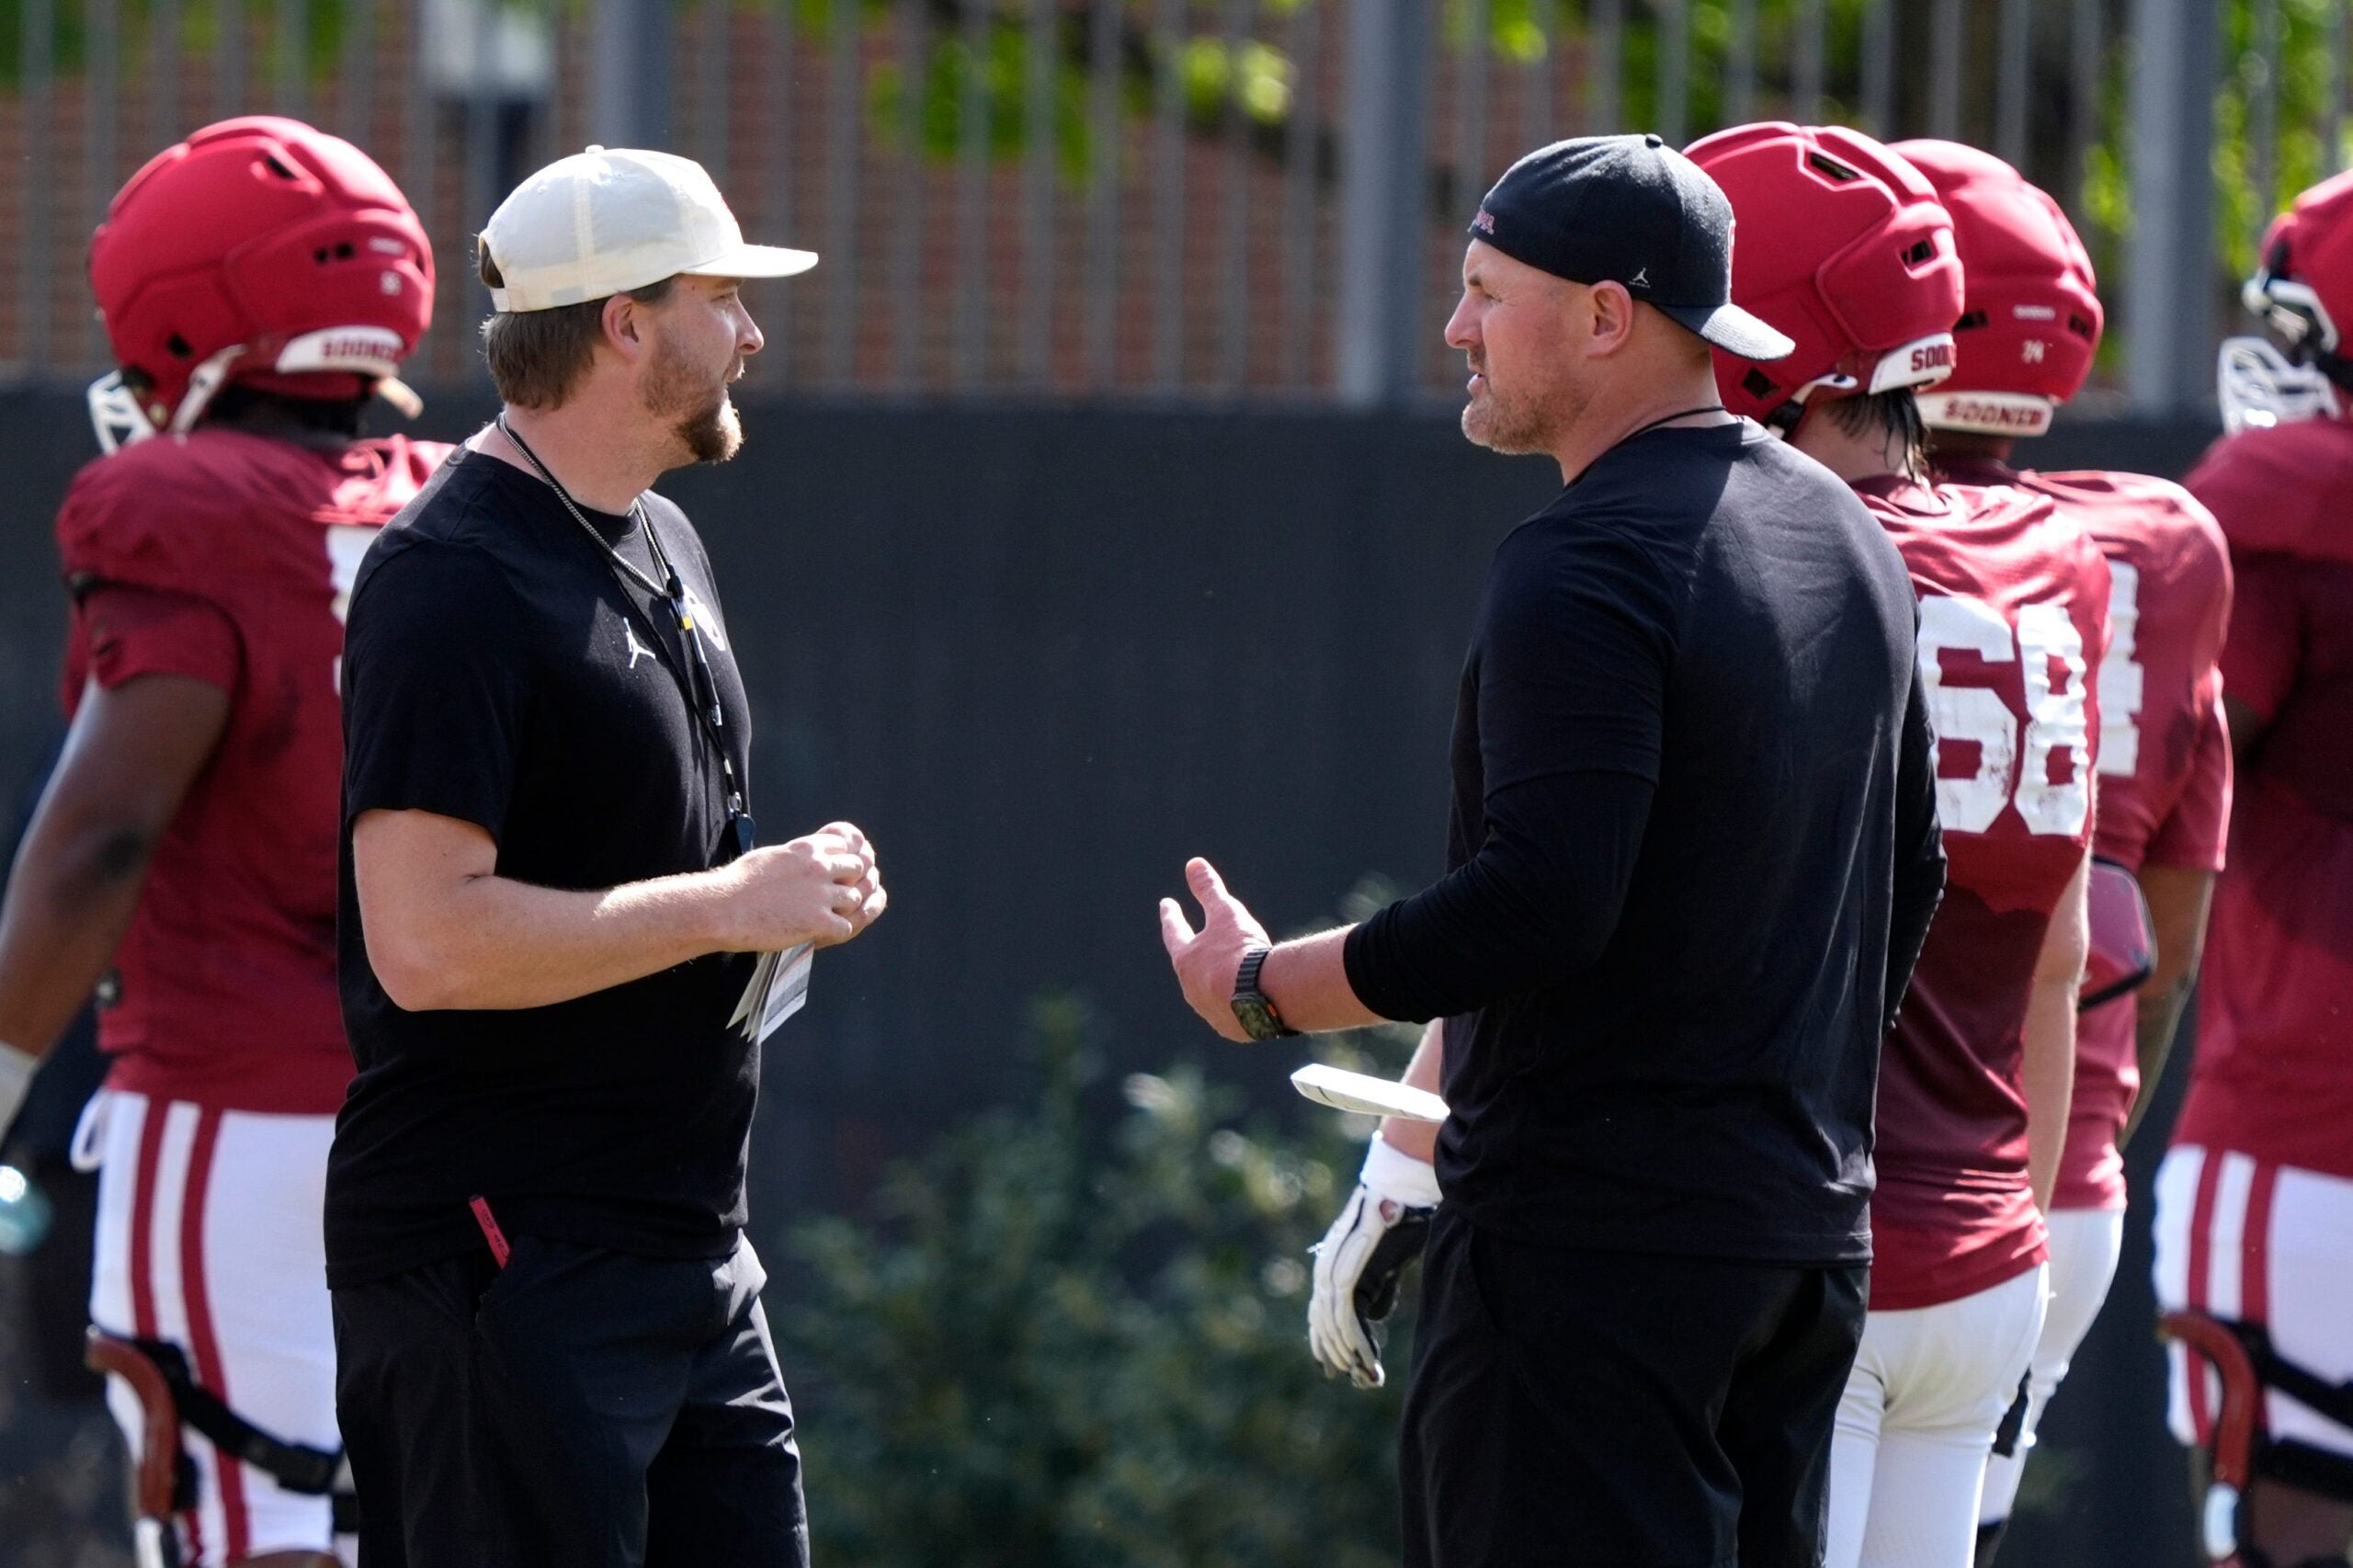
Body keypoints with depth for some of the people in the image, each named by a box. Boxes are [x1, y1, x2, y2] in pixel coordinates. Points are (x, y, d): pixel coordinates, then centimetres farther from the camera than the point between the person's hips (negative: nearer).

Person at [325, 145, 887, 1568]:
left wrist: (795, 884, 9)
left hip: (691, 1257, 9)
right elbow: (427, 940, -24)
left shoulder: (665, 543, 17)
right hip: (501, 1274, -9)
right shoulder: (455, 579, -15)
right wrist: (727, 905, -18)